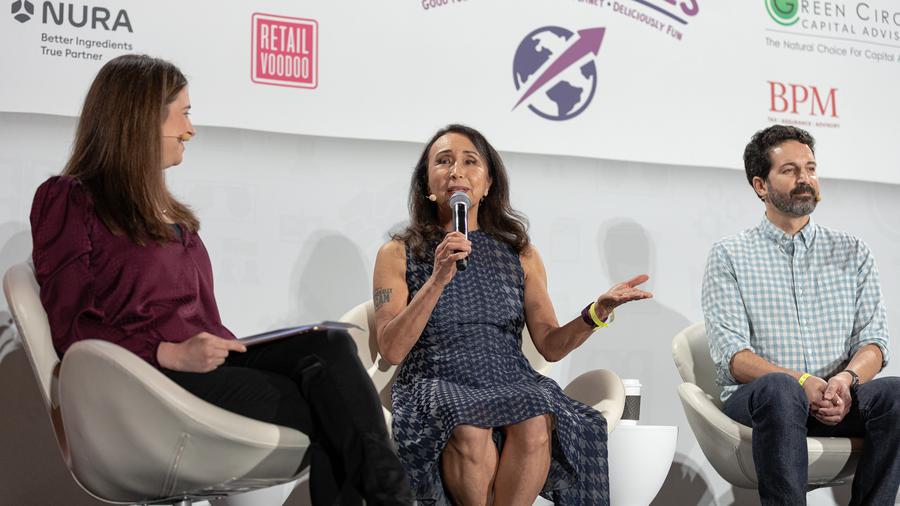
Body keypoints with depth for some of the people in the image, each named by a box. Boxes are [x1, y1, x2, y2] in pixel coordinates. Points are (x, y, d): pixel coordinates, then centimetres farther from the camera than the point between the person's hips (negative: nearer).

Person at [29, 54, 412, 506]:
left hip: (203, 361, 7)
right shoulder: (68, 200, 1)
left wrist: (222, 345, -2)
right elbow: (70, 330, -8)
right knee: (319, 405, -24)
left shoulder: (165, 210, 26)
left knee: (330, 344, -23)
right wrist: (171, 354, -20)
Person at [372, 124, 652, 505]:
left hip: (512, 384, 2)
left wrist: (597, 313, -8)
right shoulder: (398, 255, 7)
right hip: (435, 387, -2)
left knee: (536, 423, -32)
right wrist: (437, 280, -15)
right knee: (469, 430, -35)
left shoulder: (520, 255, 15)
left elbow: (551, 346, 10)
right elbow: (391, 350, -5)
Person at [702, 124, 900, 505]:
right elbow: (731, 354, -5)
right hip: (756, 398, -3)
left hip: (837, 400, 3)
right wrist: (801, 382, -21)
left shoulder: (852, 253, 15)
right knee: (779, 389, -37)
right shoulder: (729, 256, 6)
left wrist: (845, 379, -16)